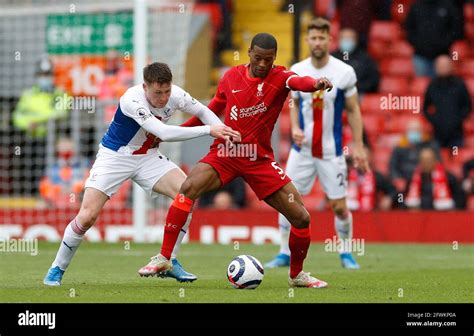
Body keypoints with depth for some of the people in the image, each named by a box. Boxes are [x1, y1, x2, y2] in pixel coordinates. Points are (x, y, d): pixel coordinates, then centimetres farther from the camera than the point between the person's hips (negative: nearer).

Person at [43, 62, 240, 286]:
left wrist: (223, 131, -14)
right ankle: (57, 270, 7)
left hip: (148, 157, 5)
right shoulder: (132, 99, -33)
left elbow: (202, 111, 5)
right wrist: (208, 130, -41)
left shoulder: (175, 95, -15)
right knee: (87, 217, -14)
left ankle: (169, 261, -3)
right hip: (115, 156, -5)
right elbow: (164, 133, -41)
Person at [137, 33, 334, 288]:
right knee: (188, 188, -26)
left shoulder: (279, 77, -7)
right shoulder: (232, 76, 3)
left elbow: (298, 82, -32)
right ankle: (164, 258, -17)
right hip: (225, 153, 1)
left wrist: (316, 84, -55)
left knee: (301, 218, -5)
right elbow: (213, 109, 19)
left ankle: (297, 275, 21)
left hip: (260, 160, -1)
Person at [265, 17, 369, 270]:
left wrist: (358, 147, -4)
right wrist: (294, 127, -6)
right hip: (302, 148, 2)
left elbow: (353, 111, 0)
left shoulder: (344, 72, -7)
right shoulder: (296, 71, 0)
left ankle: (346, 253, 20)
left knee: (339, 206, 0)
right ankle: (285, 253, 9)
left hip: (332, 151, -2)